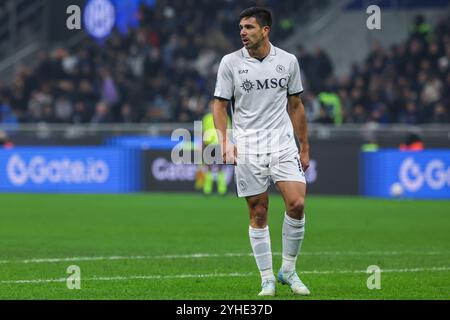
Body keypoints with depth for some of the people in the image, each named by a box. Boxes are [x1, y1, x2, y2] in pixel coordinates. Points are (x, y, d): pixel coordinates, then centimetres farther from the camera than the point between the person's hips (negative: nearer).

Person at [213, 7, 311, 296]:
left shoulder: (288, 61, 5)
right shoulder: (230, 63, 1)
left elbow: (296, 106, 13)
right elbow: (220, 105, 4)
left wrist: (304, 147, 13)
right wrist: (225, 142, -9)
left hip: (283, 144, 1)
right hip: (247, 150, -1)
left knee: (297, 204, -14)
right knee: (258, 214, -1)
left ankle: (288, 271, 3)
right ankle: (267, 280, 8)